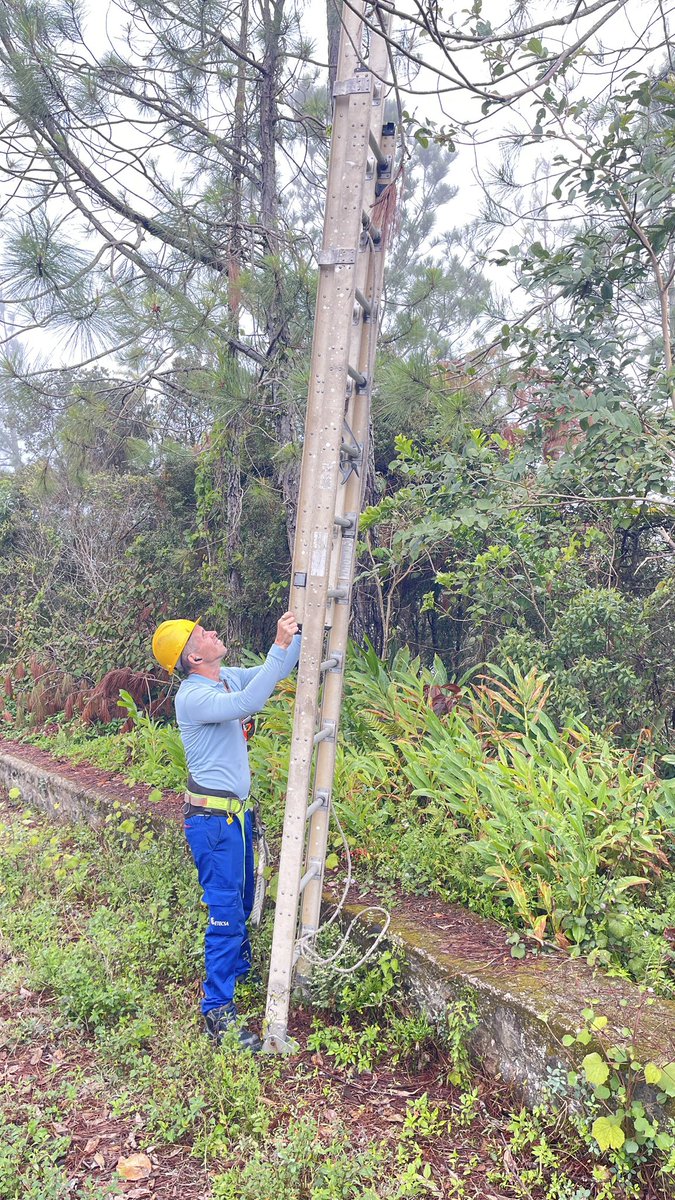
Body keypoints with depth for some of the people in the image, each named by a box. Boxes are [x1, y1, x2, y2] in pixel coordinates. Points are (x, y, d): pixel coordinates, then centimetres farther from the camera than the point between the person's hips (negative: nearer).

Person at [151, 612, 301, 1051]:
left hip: (237, 812, 9)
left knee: (243, 900, 24)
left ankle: (239, 968, 45)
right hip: (214, 818, -9)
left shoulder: (230, 678, 4)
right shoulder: (193, 696, -22)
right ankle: (218, 1011, 8)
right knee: (226, 910, -4)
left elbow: (278, 672, 13)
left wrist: (300, 630, -1)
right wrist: (280, 644, -37)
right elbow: (249, 703, -37)